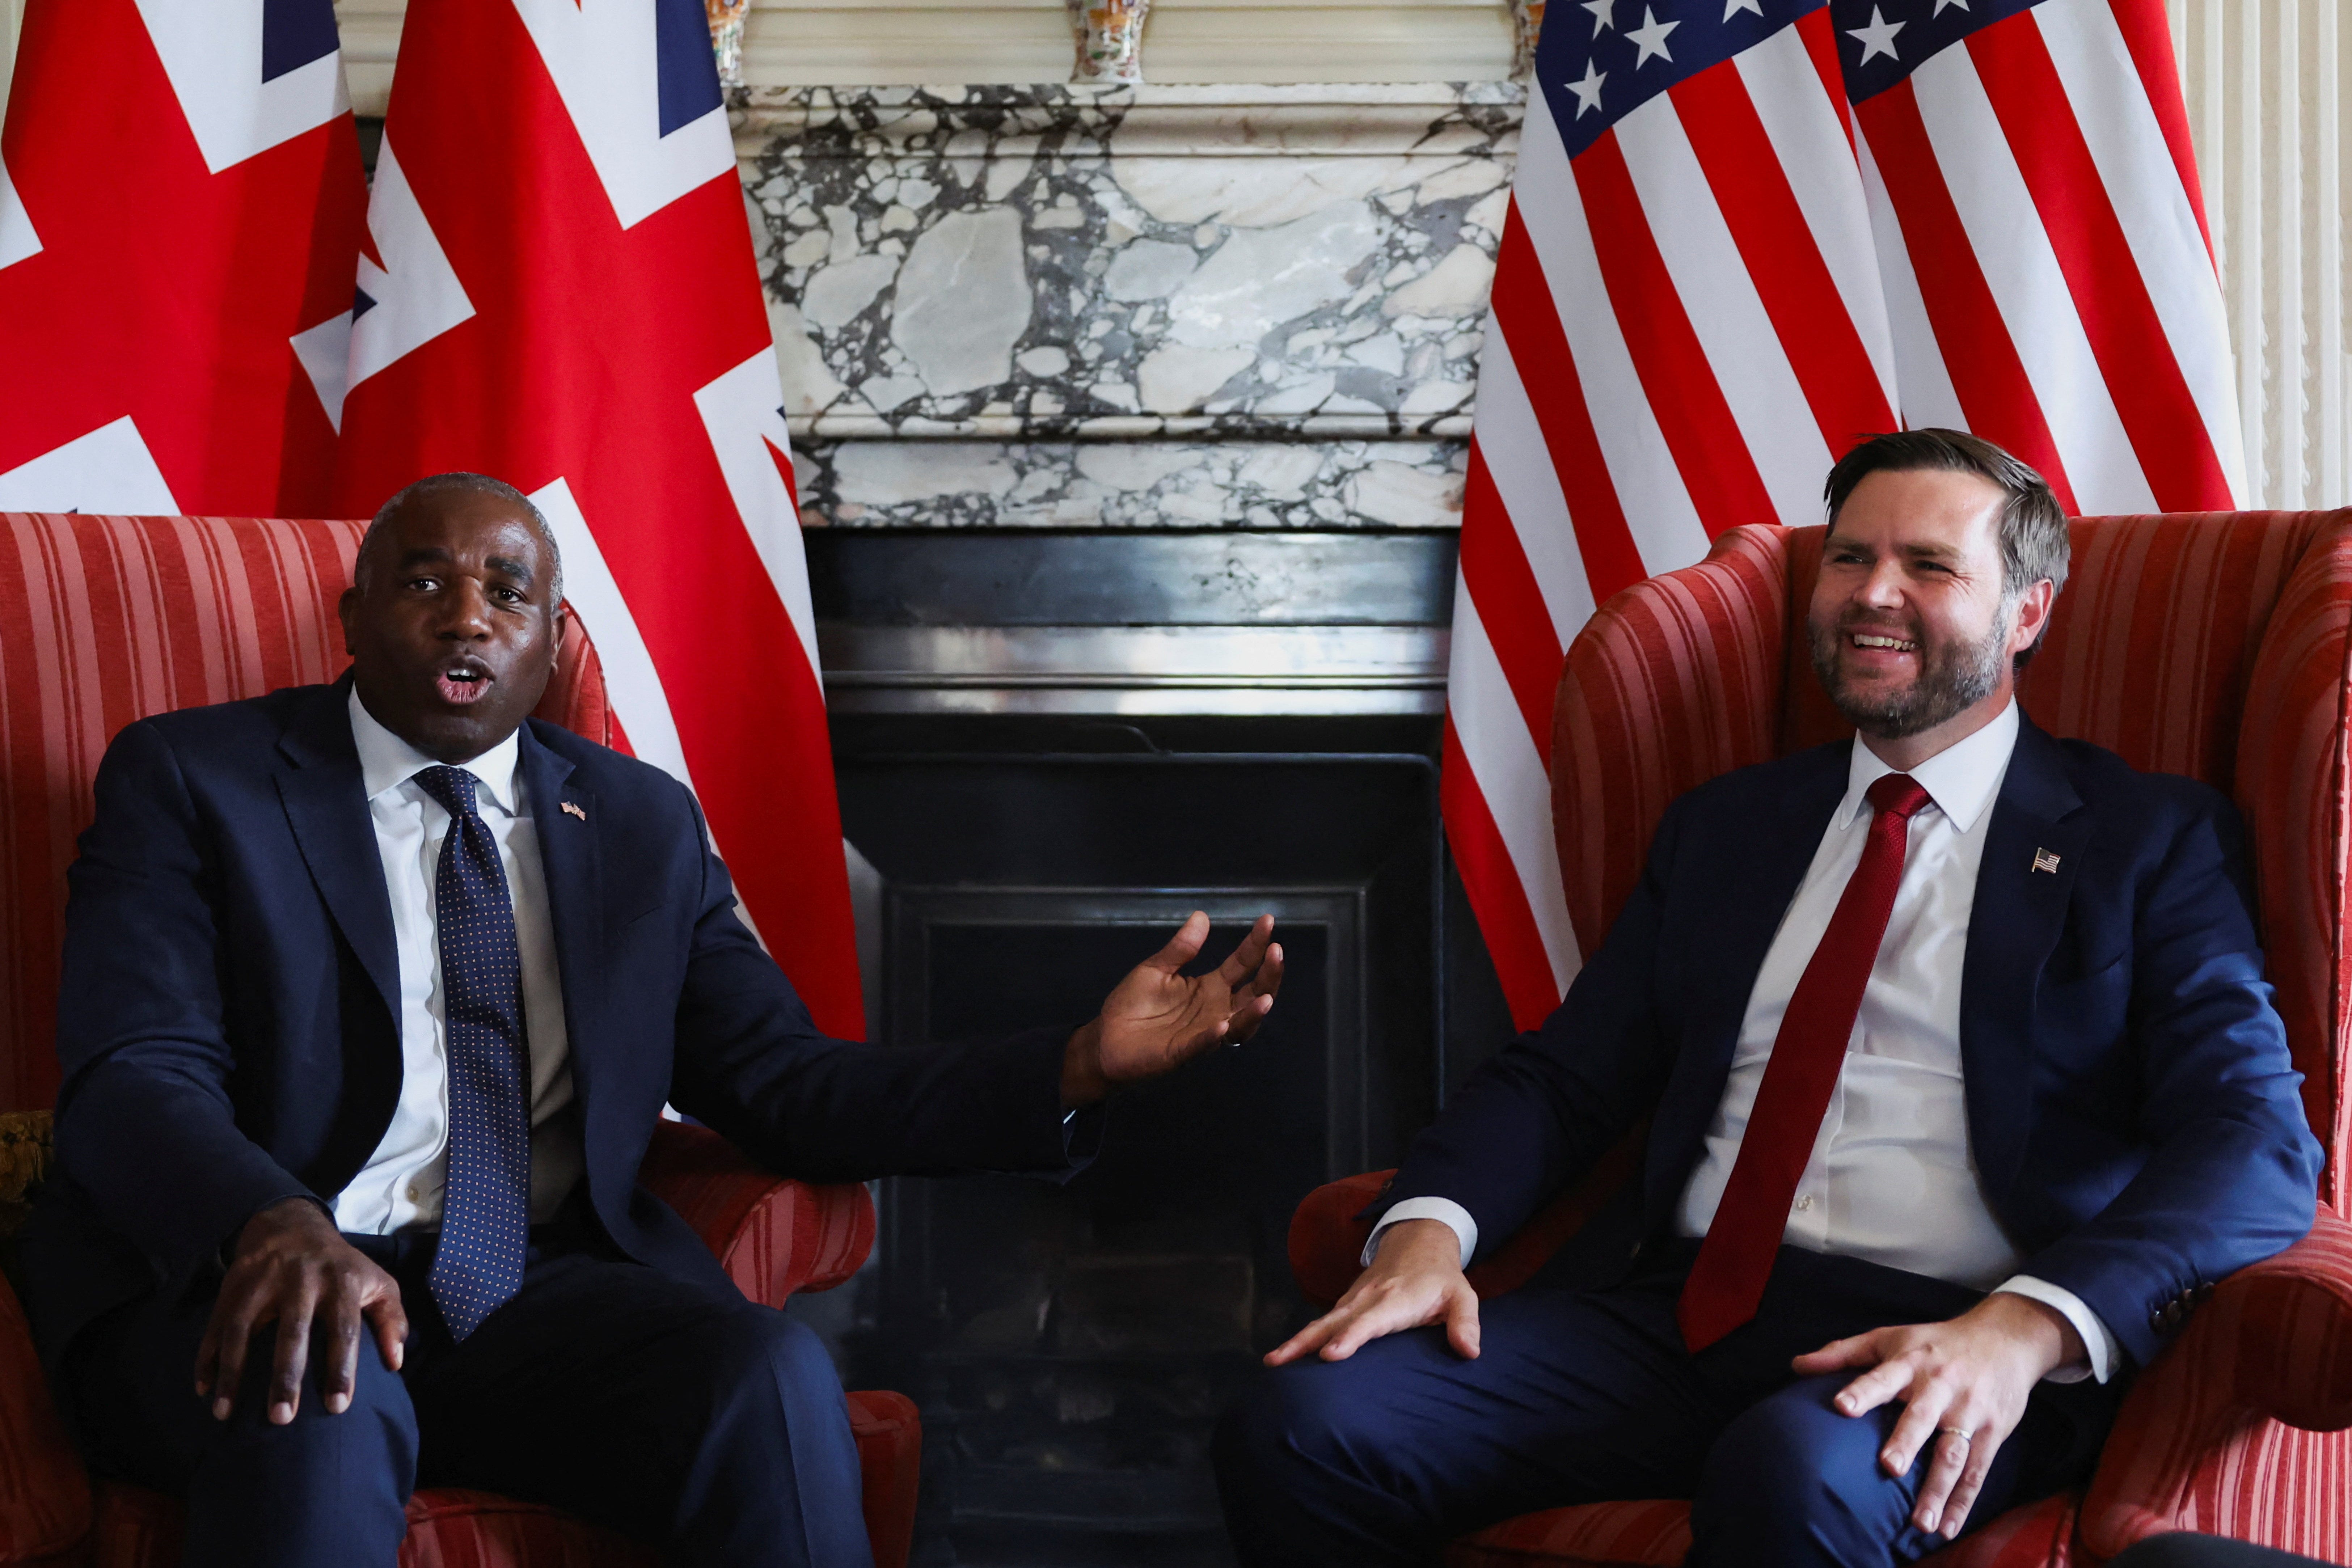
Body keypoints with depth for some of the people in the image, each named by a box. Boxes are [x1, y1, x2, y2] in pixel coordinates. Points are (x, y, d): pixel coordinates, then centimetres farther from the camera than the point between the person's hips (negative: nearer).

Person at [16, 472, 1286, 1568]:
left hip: (539, 1288, 3)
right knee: (316, 1410, -38)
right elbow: (134, 1076, -8)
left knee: (772, 1381, -28)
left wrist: (1079, 1067, -3)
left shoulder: (641, 824, 17)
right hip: (236, 1275, -3)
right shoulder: (192, 779, 5)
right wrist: (274, 1222, -32)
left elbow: (785, 1089, 11)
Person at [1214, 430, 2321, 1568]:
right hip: (1675, 1306, 5)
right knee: (1297, 1429, -19)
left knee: (1795, 1476, -40)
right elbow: (1564, 1074, 18)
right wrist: (1430, 1228, -5)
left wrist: (2028, 1328, -23)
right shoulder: (1723, 825, 23)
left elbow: (2259, 1141, -5)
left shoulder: (2154, 843, 8)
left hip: (1950, 1346, -4)